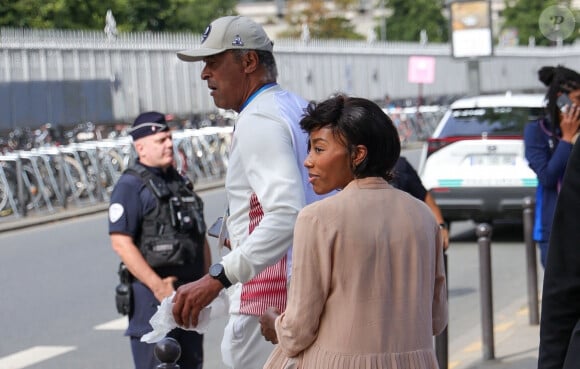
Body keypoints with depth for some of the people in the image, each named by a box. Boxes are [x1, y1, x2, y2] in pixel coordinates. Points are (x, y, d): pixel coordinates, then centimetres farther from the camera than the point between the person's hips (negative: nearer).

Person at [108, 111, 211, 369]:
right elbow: (121, 242, -18)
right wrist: (157, 285, -21)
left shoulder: (180, 183, 17)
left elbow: (200, 237, 23)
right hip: (153, 292, -8)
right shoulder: (130, 186, -9)